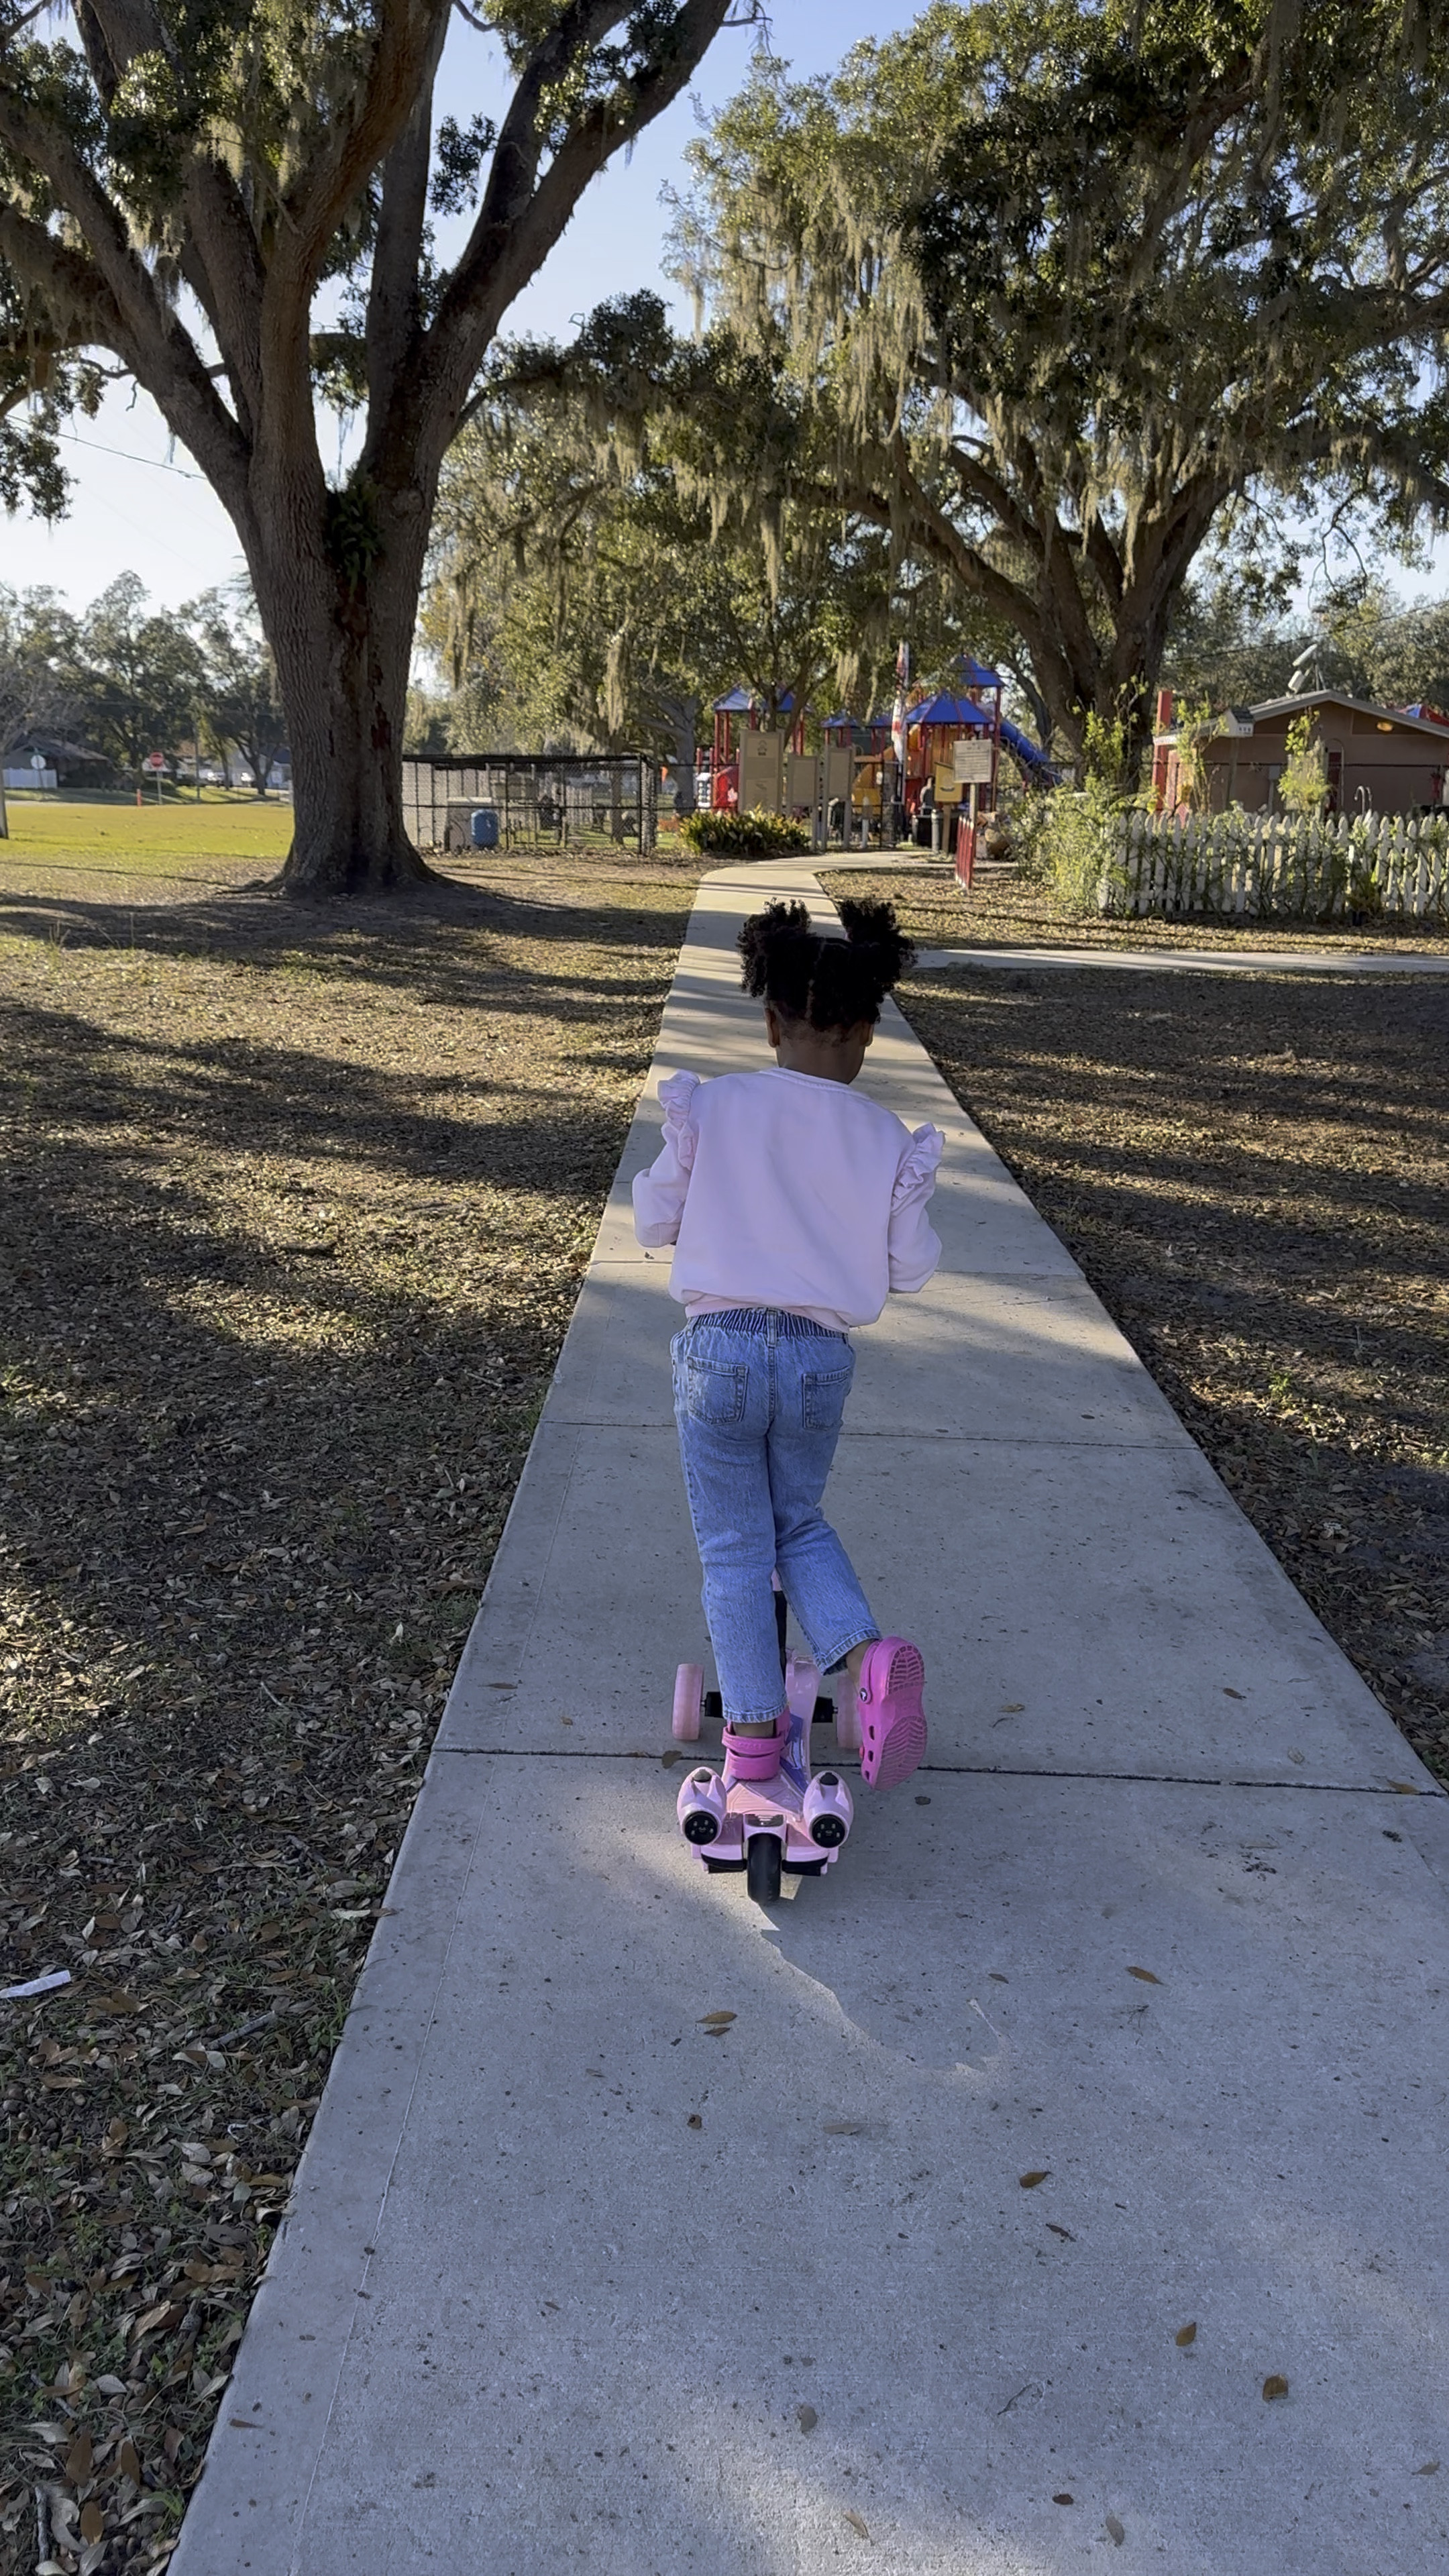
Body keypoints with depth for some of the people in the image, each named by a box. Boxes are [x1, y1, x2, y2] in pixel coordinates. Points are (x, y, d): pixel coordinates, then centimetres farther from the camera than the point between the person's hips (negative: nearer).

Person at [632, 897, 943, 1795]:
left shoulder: (714, 1107, -7)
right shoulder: (885, 1138, -2)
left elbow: (655, 1223, 2)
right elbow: (910, 1271, 3)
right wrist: (912, 1192, 19)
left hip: (720, 1349, -2)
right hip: (823, 1357, 2)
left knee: (735, 1548, 12)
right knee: (800, 1521, 24)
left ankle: (755, 1733, 17)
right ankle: (871, 1656, 2)